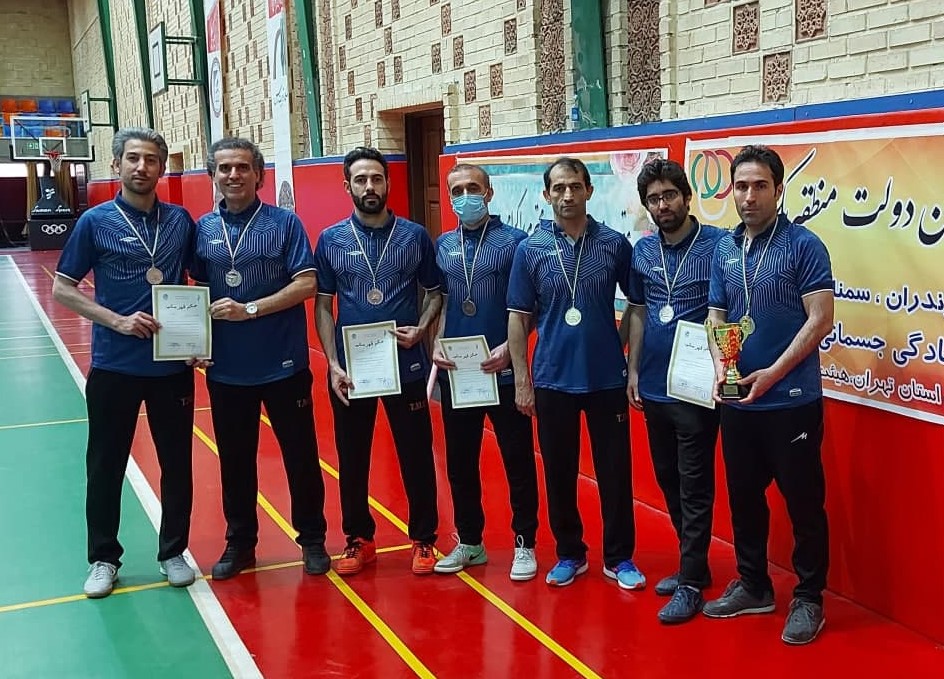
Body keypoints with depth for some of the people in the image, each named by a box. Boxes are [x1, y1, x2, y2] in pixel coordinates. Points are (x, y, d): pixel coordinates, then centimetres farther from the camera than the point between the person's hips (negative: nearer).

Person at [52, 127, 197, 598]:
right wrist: (117, 320, -14)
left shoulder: (181, 221, 3)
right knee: (105, 466, 8)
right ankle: (103, 558, 25)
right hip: (113, 366, -2)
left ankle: (173, 552, 26)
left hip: (173, 365, 2)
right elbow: (62, 290, -2)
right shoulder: (96, 221, -4)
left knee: (177, 463, 10)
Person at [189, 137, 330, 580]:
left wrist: (250, 309, -17)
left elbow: (306, 284, -11)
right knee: (235, 459, 13)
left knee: (301, 455, 7)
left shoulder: (284, 223, -4)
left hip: (284, 364, -3)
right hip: (226, 368, 3)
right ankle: (240, 542, 29)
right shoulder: (203, 229, 6)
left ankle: (312, 539, 23)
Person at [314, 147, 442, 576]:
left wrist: (421, 328, -11)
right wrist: (333, 364, -6)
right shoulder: (330, 240, 2)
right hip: (349, 368, 1)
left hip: (407, 366, -1)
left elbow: (435, 292, 8)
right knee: (352, 458, 10)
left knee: (416, 454, 6)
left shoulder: (415, 236, 1)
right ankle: (359, 539, 25)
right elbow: (322, 306, 3)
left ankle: (424, 539, 21)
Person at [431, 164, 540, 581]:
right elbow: (440, 302, 15)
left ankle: (524, 544, 18)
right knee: (460, 461, 12)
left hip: (503, 372, -4)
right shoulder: (443, 245, 9)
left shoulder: (513, 241, -4)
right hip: (455, 373, 4)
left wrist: (508, 347, -17)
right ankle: (469, 541, 27)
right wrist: (437, 345, -1)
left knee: (518, 460, 4)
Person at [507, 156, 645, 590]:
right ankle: (569, 553, 26)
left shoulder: (615, 244, -1)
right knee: (558, 472, 9)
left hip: (607, 377, 0)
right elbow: (519, 318, 1)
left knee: (614, 471, 6)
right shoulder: (530, 249, -1)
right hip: (552, 380, 1)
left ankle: (619, 558, 21)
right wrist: (521, 380, -2)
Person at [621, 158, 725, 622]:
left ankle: (690, 583, 11)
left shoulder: (717, 245, -10)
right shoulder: (642, 250, 7)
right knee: (668, 481, 16)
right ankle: (694, 563, 31)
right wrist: (633, 369, 11)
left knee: (694, 488, 1)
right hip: (653, 387, 6)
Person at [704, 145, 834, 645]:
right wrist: (720, 365, -6)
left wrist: (772, 374, -17)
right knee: (743, 496, 15)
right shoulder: (725, 250, 8)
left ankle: (808, 598, 18)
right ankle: (753, 585, 31)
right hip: (737, 400, 6)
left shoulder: (803, 245, -8)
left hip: (792, 400, -5)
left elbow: (820, 320, -13)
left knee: (803, 501, 4)